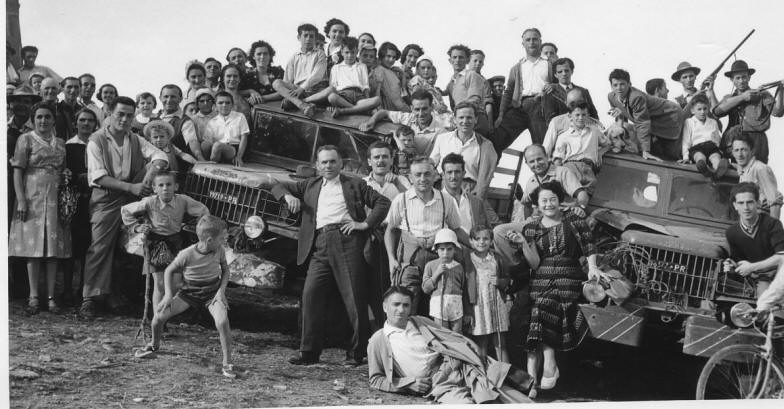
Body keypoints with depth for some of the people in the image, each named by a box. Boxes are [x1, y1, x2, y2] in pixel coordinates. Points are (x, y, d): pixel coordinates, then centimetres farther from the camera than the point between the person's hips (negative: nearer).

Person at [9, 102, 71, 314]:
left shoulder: (61, 143, 14)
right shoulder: (26, 139, 2)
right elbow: (17, 172, -3)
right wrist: (21, 200, -12)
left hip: (56, 199, 4)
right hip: (33, 198, -3)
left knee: (53, 248, 1)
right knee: (33, 246, -3)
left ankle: (51, 296, 5)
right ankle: (33, 296, 1)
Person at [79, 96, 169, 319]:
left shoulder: (136, 140, 9)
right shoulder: (97, 140, -4)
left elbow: (160, 157, -6)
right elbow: (99, 177, -14)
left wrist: (150, 174, -29)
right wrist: (131, 187, -25)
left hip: (130, 198, 5)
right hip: (106, 198, -4)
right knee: (100, 247, -9)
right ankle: (89, 298, -2)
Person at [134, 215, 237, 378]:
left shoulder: (219, 251, -16)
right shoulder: (186, 255, -24)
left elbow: (225, 269, 3)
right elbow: (169, 271, -6)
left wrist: (221, 290, -11)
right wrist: (169, 294, -15)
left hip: (212, 293, 0)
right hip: (189, 292, 0)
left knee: (222, 322, -28)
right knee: (159, 315, -12)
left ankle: (227, 364, -13)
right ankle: (154, 345, 22)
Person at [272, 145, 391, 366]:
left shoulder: (355, 185, 15)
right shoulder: (310, 186, 24)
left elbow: (383, 202, 11)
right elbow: (278, 187, 26)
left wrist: (366, 223, -2)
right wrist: (288, 196, 4)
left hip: (347, 241, -3)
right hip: (320, 246, 3)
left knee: (354, 298, -5)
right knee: (310, 295, -8)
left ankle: (357, 352, 3)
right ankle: (309, 351, -1)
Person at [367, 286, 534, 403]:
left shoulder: (421, 322, 19)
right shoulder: (378, 341, 9)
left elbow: (454, 339, 18)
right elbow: (375, 379, 11)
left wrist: (476, 357, 0)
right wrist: (409, 383, -3)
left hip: (457, 365, 4)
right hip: (435, 384, -4)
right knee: (464, 402, -36)